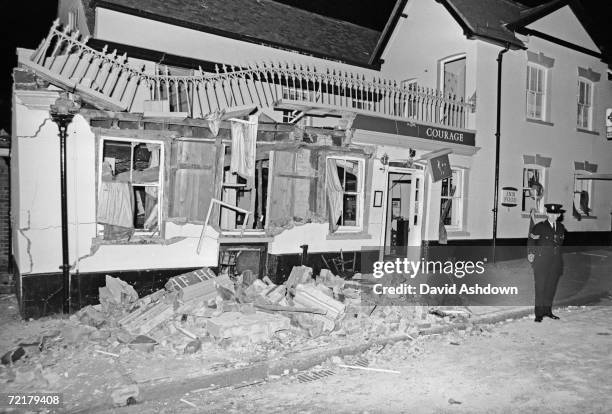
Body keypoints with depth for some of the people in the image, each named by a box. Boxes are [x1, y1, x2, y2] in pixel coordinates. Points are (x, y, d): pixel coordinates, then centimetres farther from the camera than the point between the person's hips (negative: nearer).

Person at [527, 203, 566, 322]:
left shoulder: (561, 227, 10)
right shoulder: (540, 226, -4)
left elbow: (560, 242, 19)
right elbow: (531, 240, -2)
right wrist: (530, 253, -9)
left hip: (556, 261, 5)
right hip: (541, 261, -5)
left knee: (551, 287, 10)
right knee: (540, 287, -3)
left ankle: (547, 310, 22)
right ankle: (539, 313, 3)